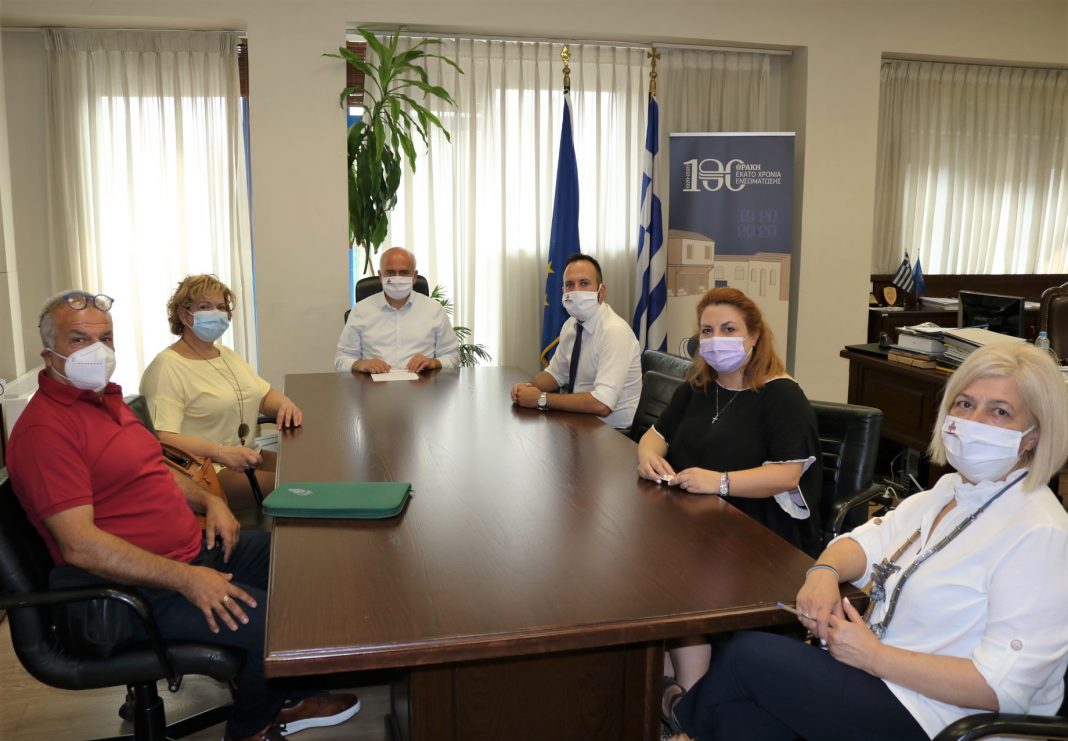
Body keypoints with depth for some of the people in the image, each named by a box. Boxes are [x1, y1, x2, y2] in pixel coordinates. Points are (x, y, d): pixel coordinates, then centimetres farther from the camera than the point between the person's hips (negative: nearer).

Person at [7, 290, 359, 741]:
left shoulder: (106, 398, 13)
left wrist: (209, 501, 6)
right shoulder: (45, 428, -19)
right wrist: (186, 579, -27)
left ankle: (281, 699, 24)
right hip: (145, 591, -10)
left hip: (198, 548, 10)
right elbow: (80, 546, -25)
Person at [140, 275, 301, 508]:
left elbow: (265, 395, 19)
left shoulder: (227, 355, 19)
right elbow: (163, 437, -21)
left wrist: (285, 405, -5)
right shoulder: (167, 367, -10)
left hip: (247, 459, 9)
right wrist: (222, 452, -32)